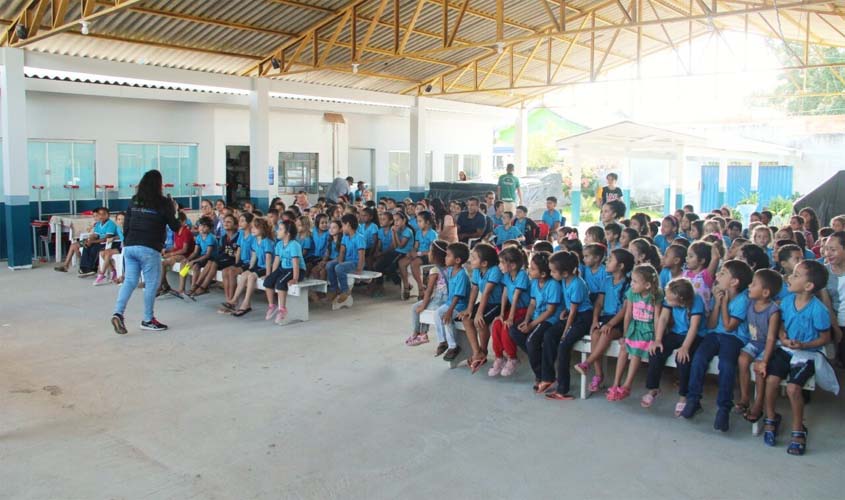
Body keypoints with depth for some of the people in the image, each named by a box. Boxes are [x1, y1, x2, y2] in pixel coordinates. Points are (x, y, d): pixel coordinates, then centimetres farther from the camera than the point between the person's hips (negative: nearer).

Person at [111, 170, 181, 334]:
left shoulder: (134, 201, 11)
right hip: (149, 249, -5)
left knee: (129, 281, 9)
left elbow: (126, 224, 12)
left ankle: (118, 313, -7)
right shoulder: (163, 202, -4)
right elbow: (175, 226, 1)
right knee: (151, 283, 5)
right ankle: (148, 320, 11)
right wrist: (173, 211, 17)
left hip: (130, 247, 5)